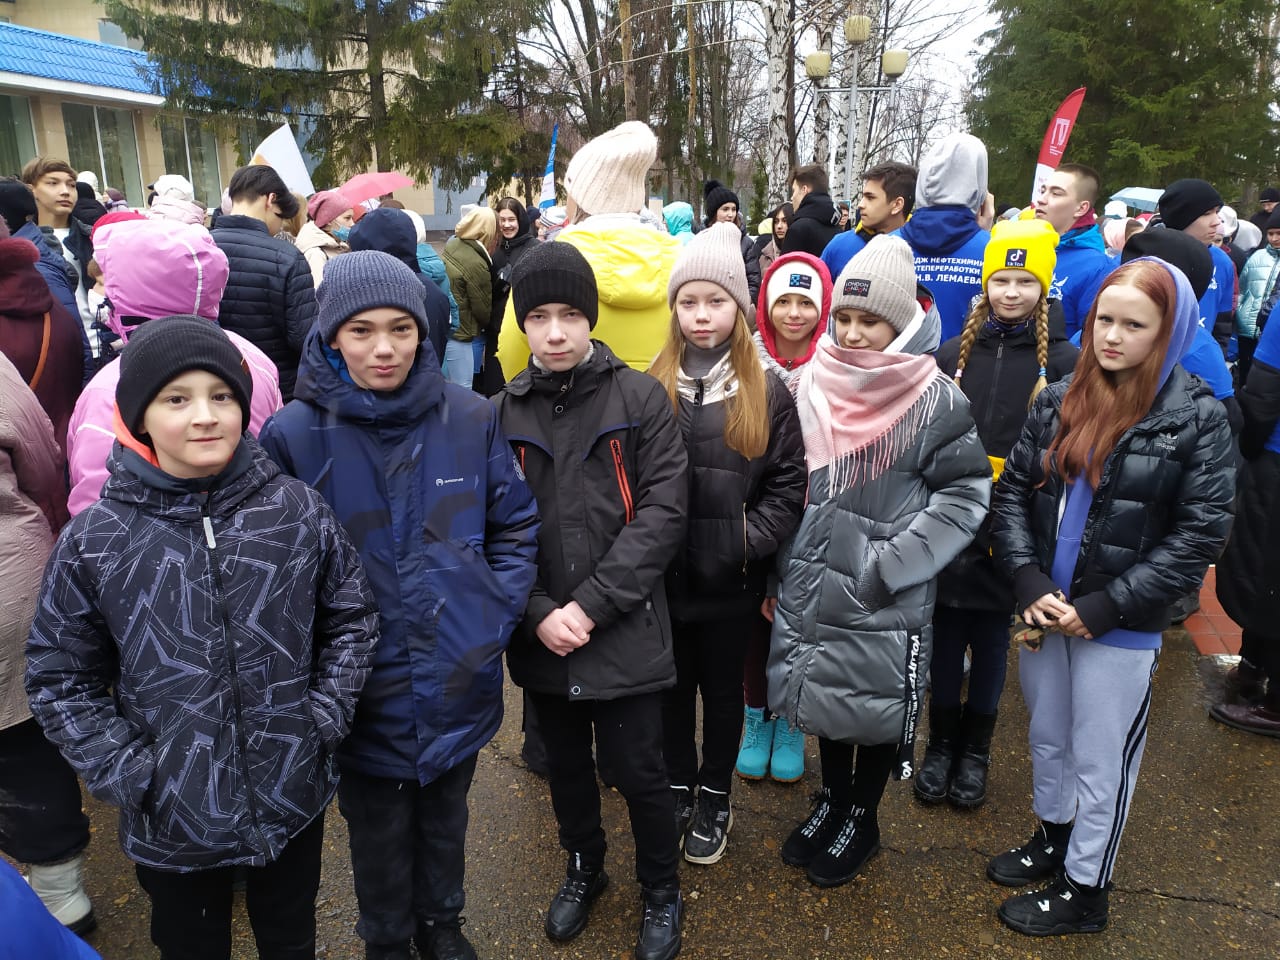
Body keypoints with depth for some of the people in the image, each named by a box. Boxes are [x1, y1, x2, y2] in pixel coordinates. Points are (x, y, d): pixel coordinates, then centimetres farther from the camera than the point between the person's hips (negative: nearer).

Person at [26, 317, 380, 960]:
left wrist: (325, 719, -8)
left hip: (295, 800, 1)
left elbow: (352, 618, 1)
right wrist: (126, 772, -10)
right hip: (171, 817, 0)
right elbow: (60, 678, -2)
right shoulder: (93, 541, -11)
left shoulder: (298, 512, -10)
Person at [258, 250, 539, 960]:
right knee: (379, 827, 20)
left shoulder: (470, 418, -7)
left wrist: (495, 617, -7)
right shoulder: (294, 434, -13)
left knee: (445, 812, 24)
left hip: (458, 678, 2)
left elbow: (516, 527, 2)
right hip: (364, 687, -1)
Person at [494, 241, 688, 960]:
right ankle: (584, 868, 47)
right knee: (566, 764, 21)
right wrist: (538, 612, -12)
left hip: (625, 632, -3)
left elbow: (663, 511, -12)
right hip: (541, 636, 3)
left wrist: (591, 604, -16)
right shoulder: (503, 413, 1)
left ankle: (662, 892, 35)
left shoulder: (640, 398, -6)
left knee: (638, 772, 8)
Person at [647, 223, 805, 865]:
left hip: (731, 581, -1)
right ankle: (678, 790, 39)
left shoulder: (767, 392, -4)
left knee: (722, 690, 16)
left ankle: (715, 800, 37)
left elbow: (788, 485, -5)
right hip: (664, 576, 1)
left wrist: (746, 541, -14)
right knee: (672, 688, 17)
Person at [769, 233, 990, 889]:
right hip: (814, 586, 4)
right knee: (823, 695, 19)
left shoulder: (935, 399, -11)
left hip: (885, 605, -4)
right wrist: (785, 564, 6)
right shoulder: (811, 387, 1)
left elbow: (965, 491, -10)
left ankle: (862, 820, 36)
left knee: (875, 708, 11)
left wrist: (887, 565, -16)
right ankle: (832, 798, 43)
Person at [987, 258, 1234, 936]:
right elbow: (1012, 492, 2)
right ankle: (1052, 839, 45)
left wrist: (1105, 606, -16)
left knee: (1100, 761, 9)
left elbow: (1199, 535, -12)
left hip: (1122, 626, -4)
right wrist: (1029, 581, -11)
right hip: (1043, 611, 4)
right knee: (1047, 739, 21)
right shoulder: (1059, 401, 1)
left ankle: (1084, 889, 29)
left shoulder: (1197, 418, -9)